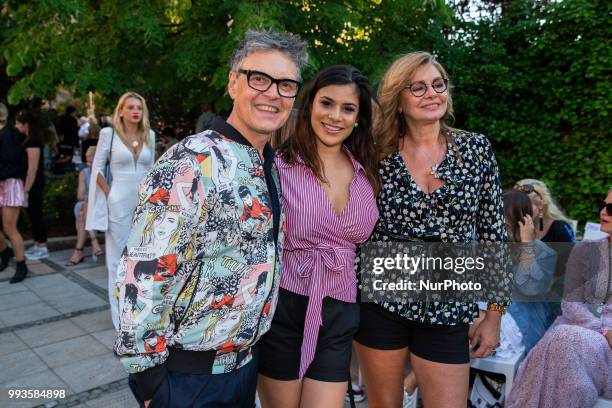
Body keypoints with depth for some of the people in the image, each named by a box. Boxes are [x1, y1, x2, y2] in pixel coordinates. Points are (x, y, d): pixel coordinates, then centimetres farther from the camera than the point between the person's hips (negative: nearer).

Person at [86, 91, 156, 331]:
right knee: (119, 258, 4)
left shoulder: (149, 135, 7)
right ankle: (121, 317, 15)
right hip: (120, 203, -3)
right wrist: (109, 195, -6)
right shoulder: (109, 133, -3)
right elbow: (97, 167, -1)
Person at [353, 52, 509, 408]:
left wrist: (495, 313, 3)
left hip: (447, 309, 1)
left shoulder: (476, 148, 0)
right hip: (380, 301, 0)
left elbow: (493, 231, 3)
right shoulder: (379, 156, -2)